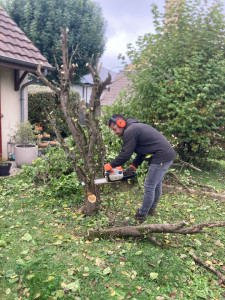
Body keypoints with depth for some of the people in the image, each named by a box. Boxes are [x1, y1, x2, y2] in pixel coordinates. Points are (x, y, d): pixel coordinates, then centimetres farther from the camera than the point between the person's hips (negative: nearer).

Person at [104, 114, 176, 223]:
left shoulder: (129, 131, -12)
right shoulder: (136, 127, 20)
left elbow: (125, 154, -13)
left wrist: (110, 165, -2)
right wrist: (134, 165, 16)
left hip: (161, 158, -11)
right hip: (168, 156, 11)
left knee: (149, 186, 0)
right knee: (156, 184, 22)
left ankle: (142, 215, 13)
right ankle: (151, 209, 37)